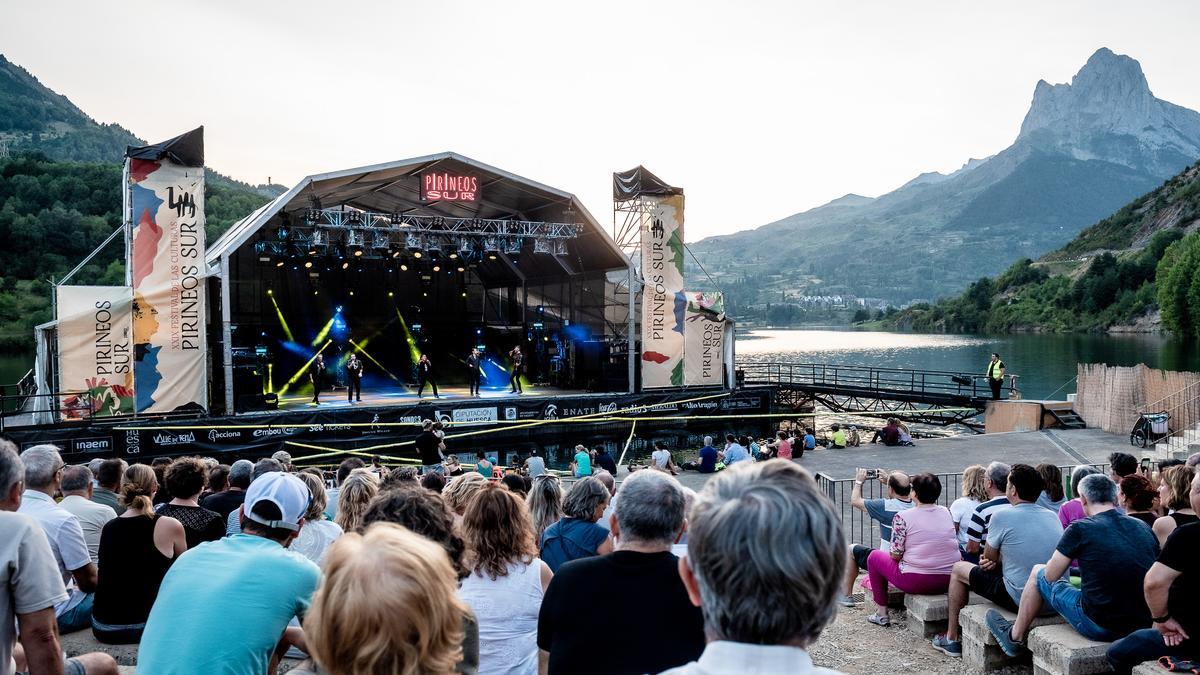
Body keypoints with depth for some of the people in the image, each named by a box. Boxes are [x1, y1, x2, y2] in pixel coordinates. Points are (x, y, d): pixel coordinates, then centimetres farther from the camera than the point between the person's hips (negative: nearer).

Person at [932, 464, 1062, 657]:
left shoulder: (1002, 516, -15)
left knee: (958, 569, 14)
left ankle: (951, 639, 24)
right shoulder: (1052, 516, 5)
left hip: (1020, 600, -7)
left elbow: (989, 560, -3)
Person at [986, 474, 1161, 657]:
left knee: (1038, 572, 16)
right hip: (1143, 626, 5)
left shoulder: (1080, 528, -10)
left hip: (1098, 627, -5)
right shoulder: (1144, 529, 4)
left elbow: (1051, 576, -4)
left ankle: (1015, 637, 30)